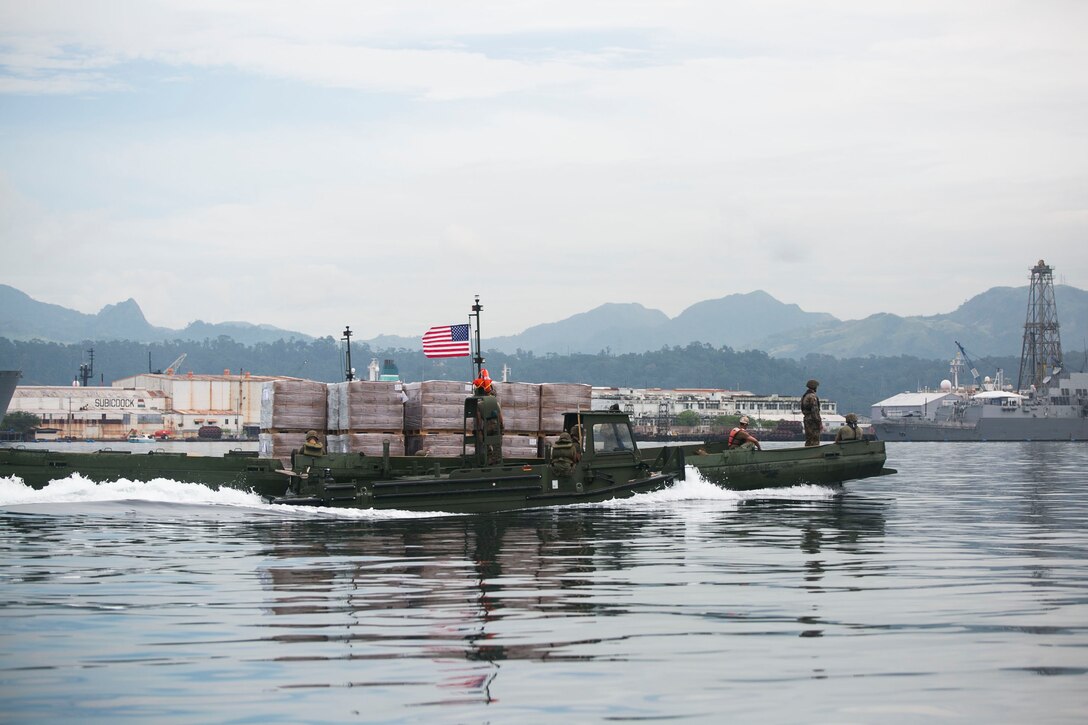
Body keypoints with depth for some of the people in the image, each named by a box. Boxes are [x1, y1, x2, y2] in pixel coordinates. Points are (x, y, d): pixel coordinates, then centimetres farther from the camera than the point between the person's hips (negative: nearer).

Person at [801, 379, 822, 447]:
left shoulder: (804, 396, 14)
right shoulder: (813, 397, -16)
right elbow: (815, 411, -20)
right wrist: (820, 423, -17)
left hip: (806, 419, 9)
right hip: (813, 421, -9)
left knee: (808, 441, 13)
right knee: (815, 441, -8)